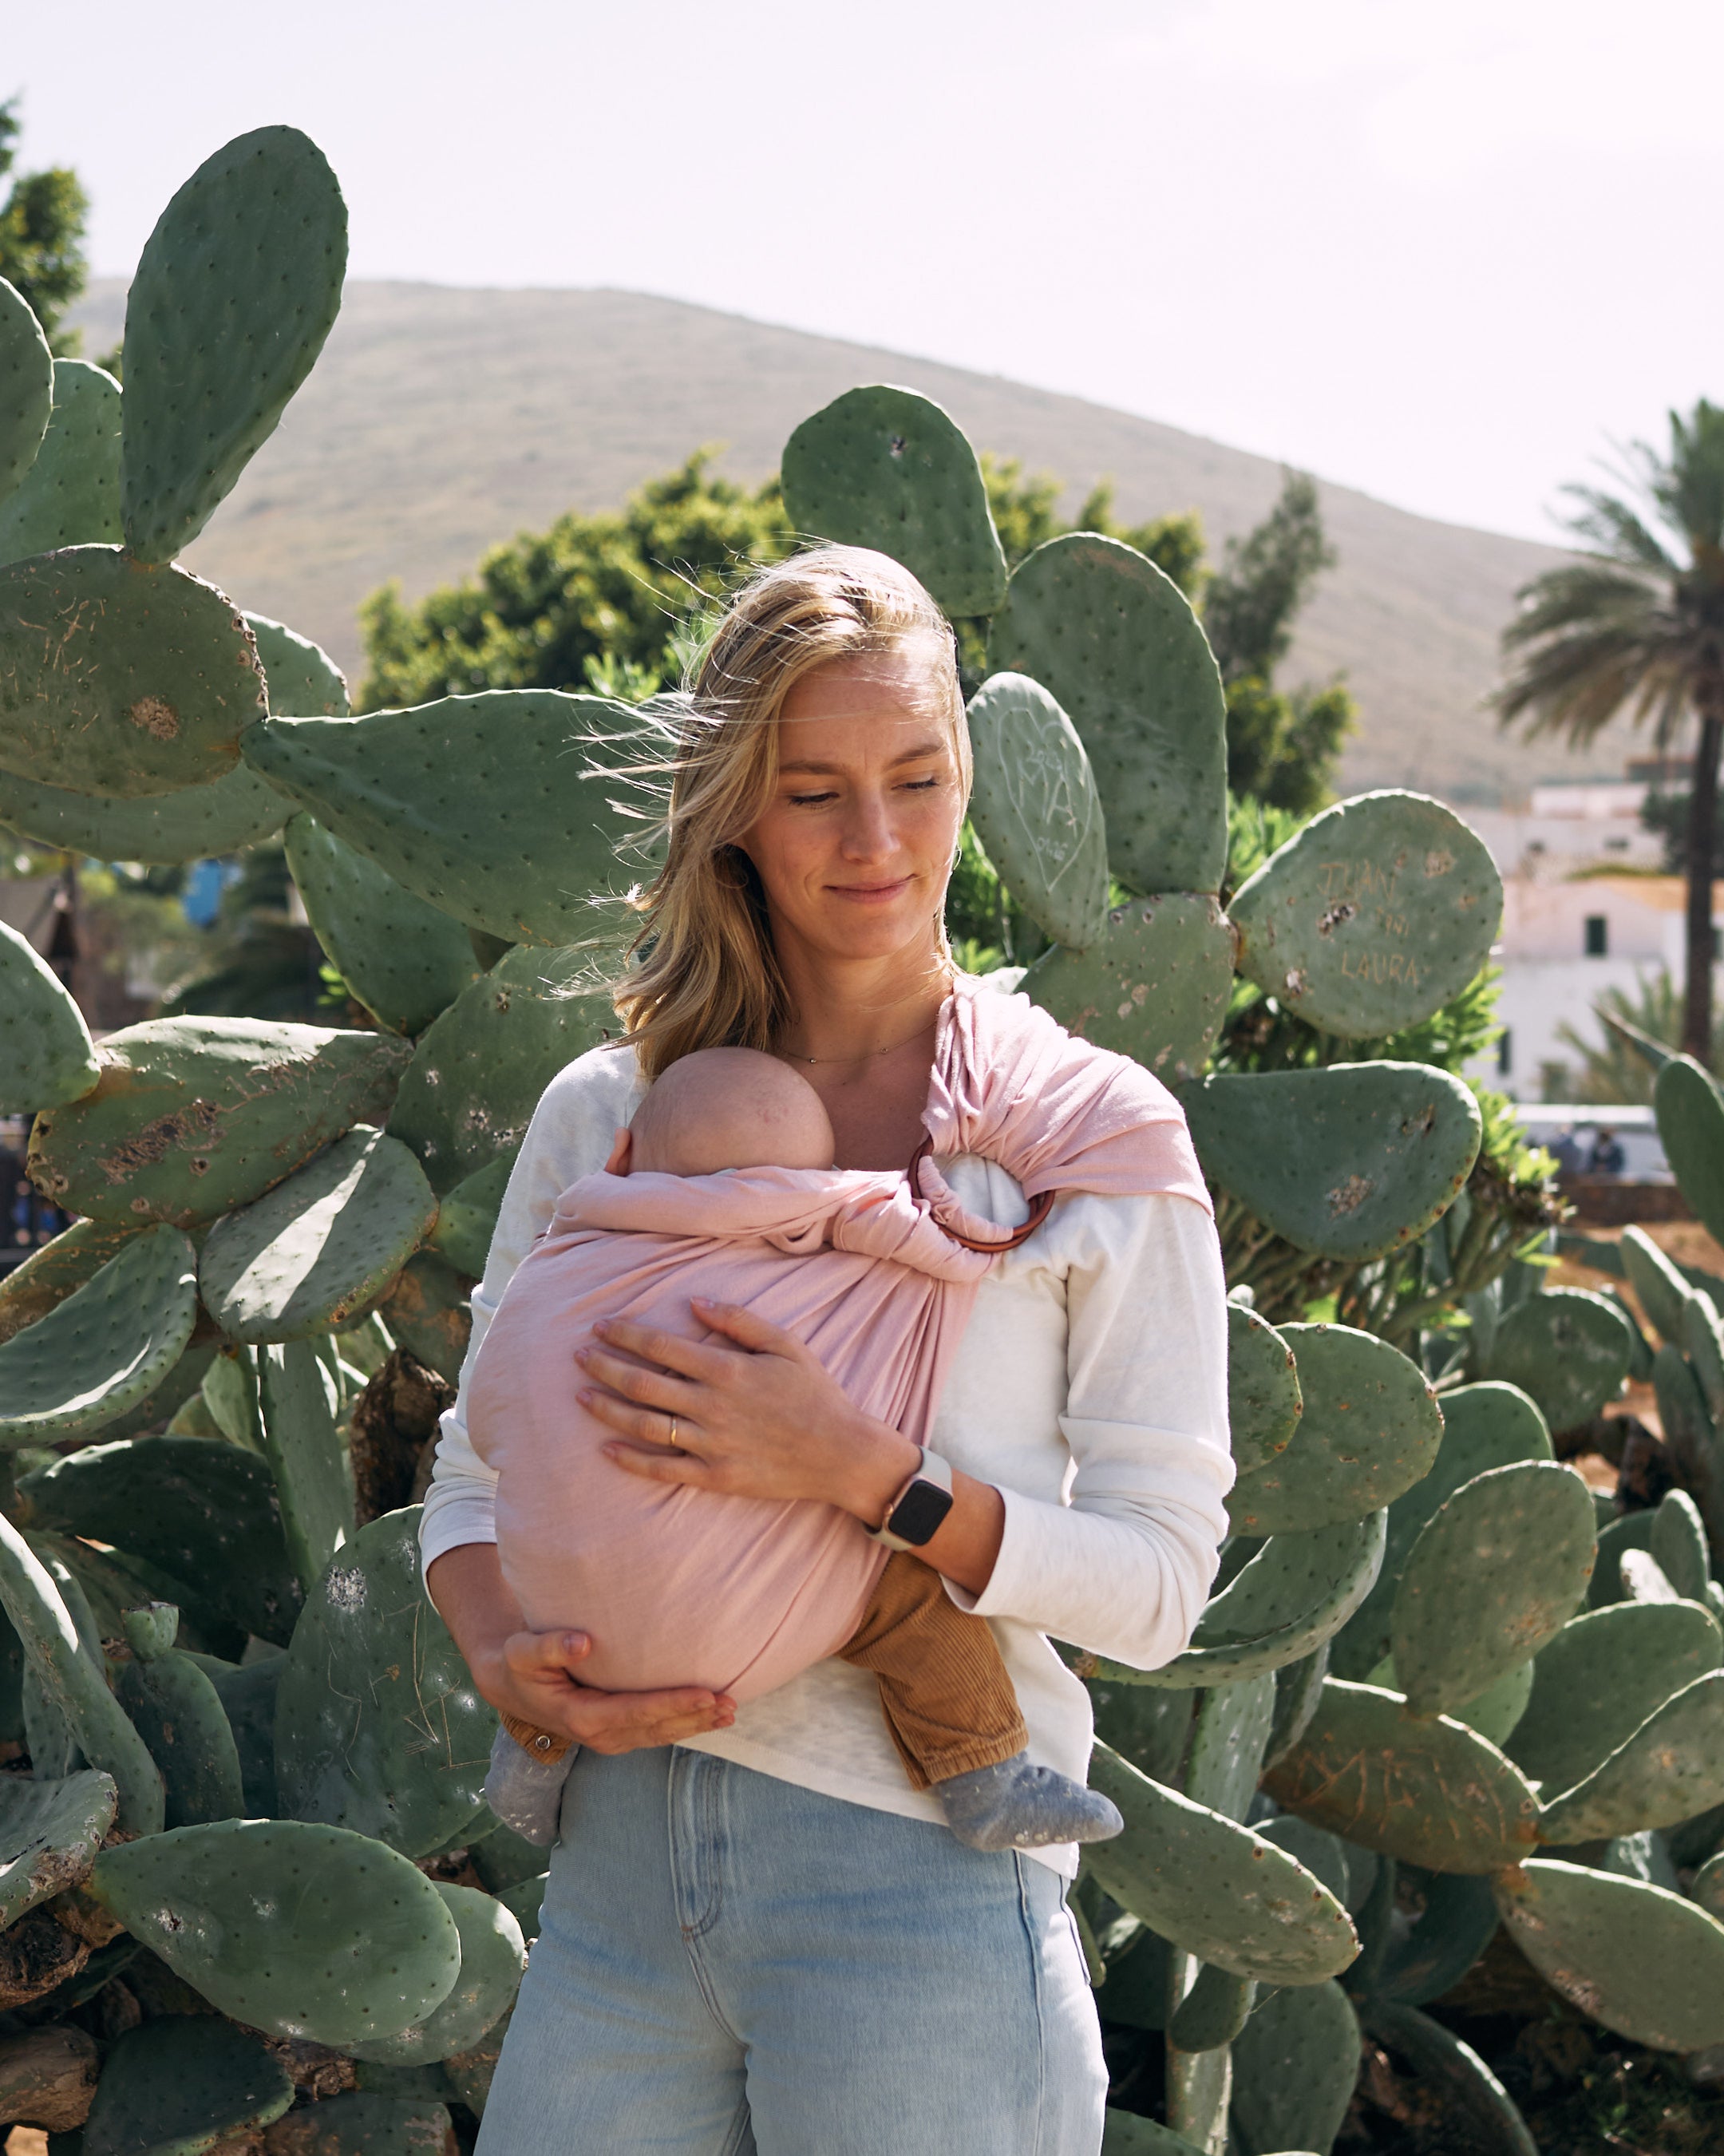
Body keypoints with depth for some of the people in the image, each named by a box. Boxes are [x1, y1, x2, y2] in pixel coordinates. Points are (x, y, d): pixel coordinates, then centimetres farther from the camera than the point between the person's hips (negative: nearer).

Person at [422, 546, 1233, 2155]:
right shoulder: (606, 1112, 9)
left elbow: (1156, 1578, -5)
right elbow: (480, 1462, 15)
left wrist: (858, 1471, -18)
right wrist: (507, 1659, -6)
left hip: (921, 1883, -3)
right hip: (623, 1863, 3)